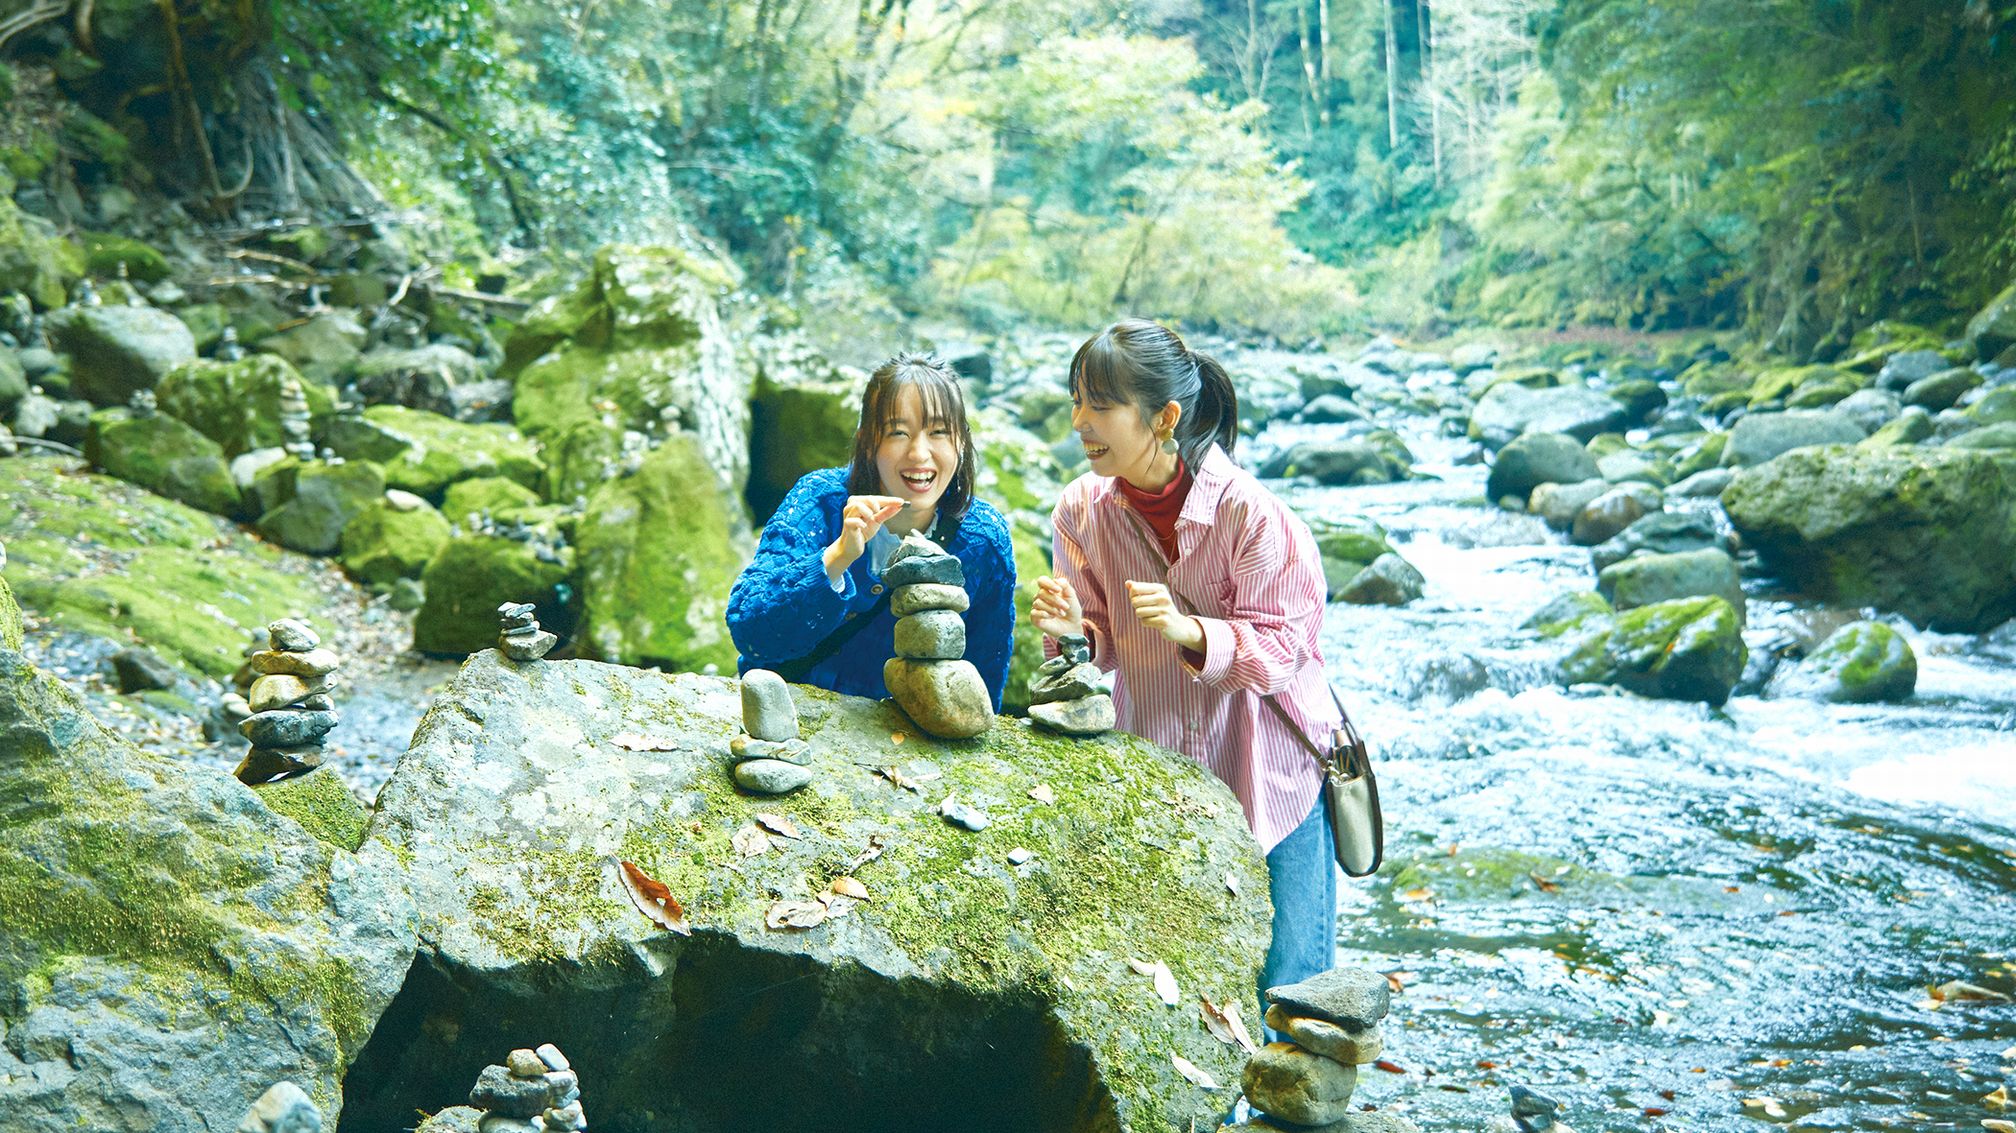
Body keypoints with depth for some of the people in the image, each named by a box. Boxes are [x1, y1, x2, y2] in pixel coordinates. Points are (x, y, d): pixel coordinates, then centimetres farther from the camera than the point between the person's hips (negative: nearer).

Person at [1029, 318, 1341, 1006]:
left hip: (1269, 776, -4)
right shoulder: (1081, 511, -7)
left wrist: (1191, 630, -33)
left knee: (1283, 990, 5)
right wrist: (1075, 631, -21)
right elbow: (1108, 650, 2)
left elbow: (1281, 649, -17)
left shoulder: (1250, 515, -21)